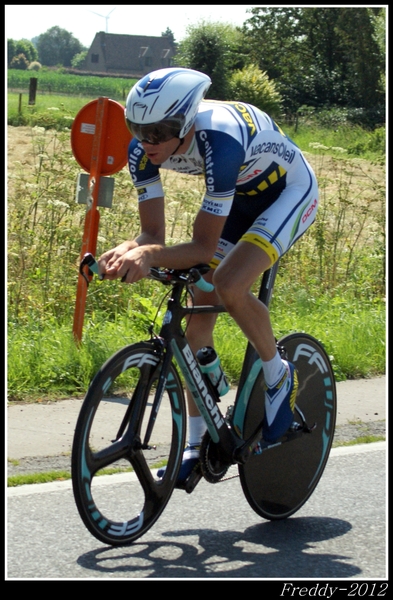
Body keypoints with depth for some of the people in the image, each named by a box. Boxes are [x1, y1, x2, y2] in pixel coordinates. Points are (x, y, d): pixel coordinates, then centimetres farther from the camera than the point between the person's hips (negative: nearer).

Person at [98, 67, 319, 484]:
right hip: (239, 195, 7)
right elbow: (153, 234, -18)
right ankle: (197, 444, 9)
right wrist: (128, 251, -40)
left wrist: (151, 256, -52)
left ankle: (279, 377, -3)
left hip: (290, 191, -7)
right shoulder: (143, 149, -22)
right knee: (198, 316, -1)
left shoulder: (219, 140, -41)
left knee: (228, 285, -30)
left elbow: (203, 247, -37)